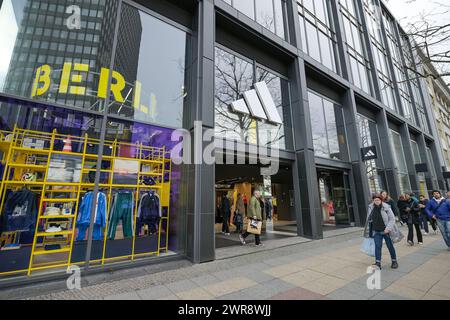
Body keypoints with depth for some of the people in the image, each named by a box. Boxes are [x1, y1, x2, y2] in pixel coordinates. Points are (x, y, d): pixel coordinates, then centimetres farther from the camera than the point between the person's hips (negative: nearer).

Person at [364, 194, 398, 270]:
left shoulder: (386, 207, -12)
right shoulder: (371, 208, -1)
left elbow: (392, 219, -11)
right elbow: (369, 220, 10)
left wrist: (388, 228, -20)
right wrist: (369, 231, 13)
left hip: (386, 231, -2)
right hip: (376, 232, 3)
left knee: (390, 246, 13)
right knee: (377, 246, 0)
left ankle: (394, 261, 33)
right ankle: (378, 263, 3)